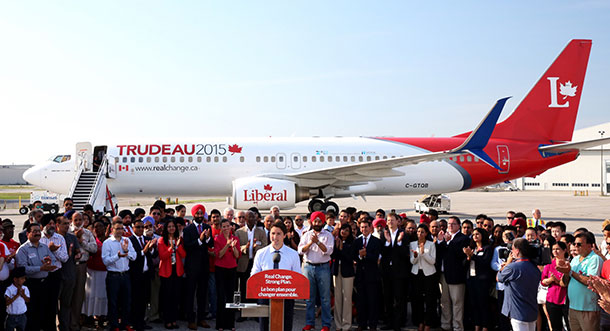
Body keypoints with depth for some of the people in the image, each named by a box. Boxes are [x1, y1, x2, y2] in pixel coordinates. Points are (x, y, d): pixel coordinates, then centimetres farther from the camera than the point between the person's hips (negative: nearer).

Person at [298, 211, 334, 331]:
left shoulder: (328, 235, 4)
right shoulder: (306, 235, 11)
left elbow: (328, 251, -9)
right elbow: (300, 250, 1)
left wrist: (317, 241, -18)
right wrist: (310, 242, -14)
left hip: (323, 267, -2)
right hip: (309, 267, 2)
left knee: (325, 297, 0)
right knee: (309, 297, 7)